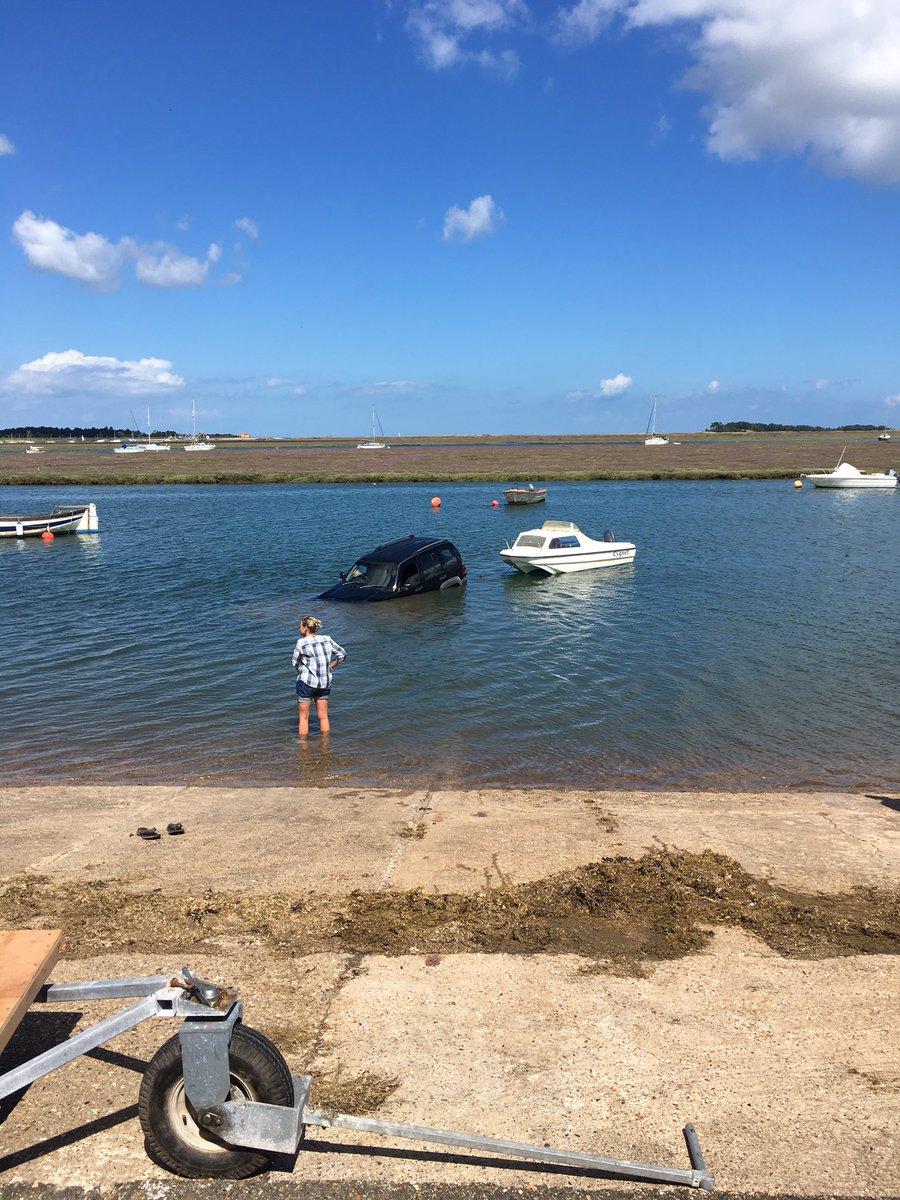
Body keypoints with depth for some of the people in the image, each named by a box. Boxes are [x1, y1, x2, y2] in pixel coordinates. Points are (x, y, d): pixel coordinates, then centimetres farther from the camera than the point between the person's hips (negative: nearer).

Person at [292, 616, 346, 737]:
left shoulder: (301, 642, -10)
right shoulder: (327, 639, 2)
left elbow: (295, 662, 0)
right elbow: (342, 654, 7)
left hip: (306, 682, -4)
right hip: (325, 683, 4)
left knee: (304, 717, 9)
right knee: (323, 717, 14)